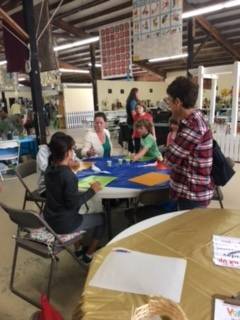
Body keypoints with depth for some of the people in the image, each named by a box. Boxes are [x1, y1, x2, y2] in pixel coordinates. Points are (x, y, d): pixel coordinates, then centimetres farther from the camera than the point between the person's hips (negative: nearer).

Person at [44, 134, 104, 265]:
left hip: (50, 220, 8)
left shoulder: (49, 169, -2)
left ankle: (78, 249, 42)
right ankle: (88, 255, 22)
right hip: (64, 224, -8)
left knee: (77, 214, 37)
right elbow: (73, 203, -24)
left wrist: (68, 168, 8)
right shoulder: (69, 175, -26)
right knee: (101, 218, 11)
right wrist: (92, 191, -14)